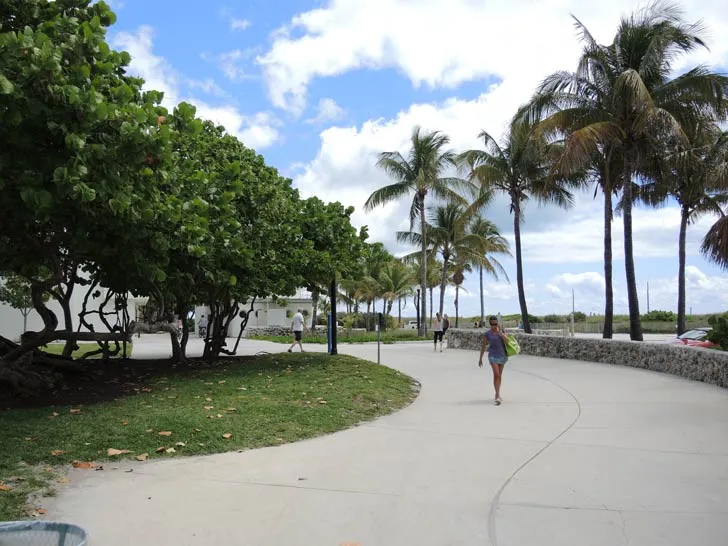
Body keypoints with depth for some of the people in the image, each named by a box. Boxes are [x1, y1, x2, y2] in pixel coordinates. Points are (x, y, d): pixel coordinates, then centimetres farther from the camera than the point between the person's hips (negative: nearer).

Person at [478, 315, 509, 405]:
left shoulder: (501, 331, 1)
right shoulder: (487, 334, -6)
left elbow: (507, 341, -12)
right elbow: (483, 346, 1)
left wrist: (500, 333, -24)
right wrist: (480, 359, 5)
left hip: (502, 355, 4)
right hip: (493, 356, -4)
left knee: (500, 375, 13)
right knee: (496, 375, -16)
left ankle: (497, 394, 27)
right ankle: (497, 396, -16)